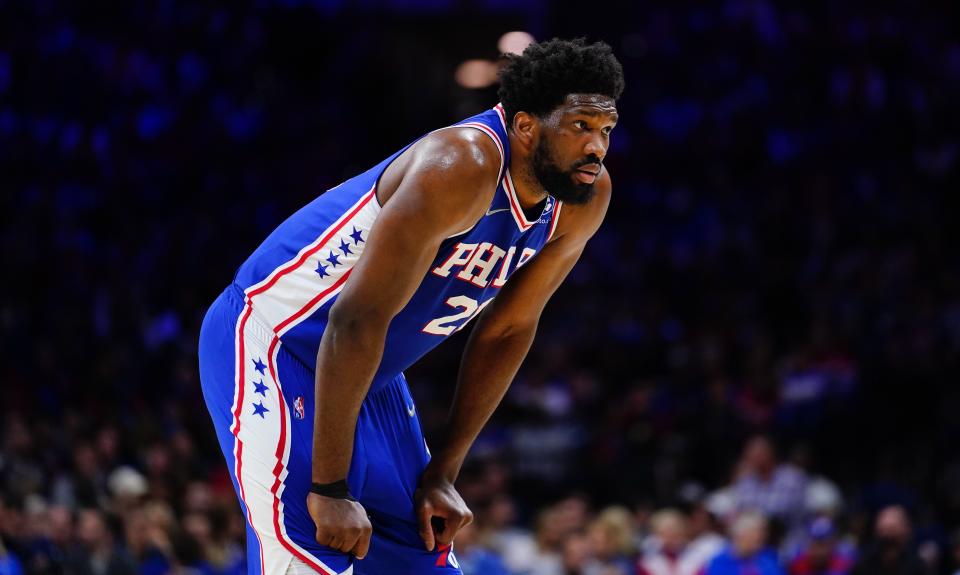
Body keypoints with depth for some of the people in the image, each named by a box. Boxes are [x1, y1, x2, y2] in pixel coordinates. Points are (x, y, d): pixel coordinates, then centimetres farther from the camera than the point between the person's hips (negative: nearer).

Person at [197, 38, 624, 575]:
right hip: (272, 343, -9)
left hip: (372, 378, 9)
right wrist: (331, 487, -29)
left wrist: (443, 471, 6)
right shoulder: (463, 167, -31)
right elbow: (358, 319, -32)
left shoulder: (585, 198, -5)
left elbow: (507, 330, 8)